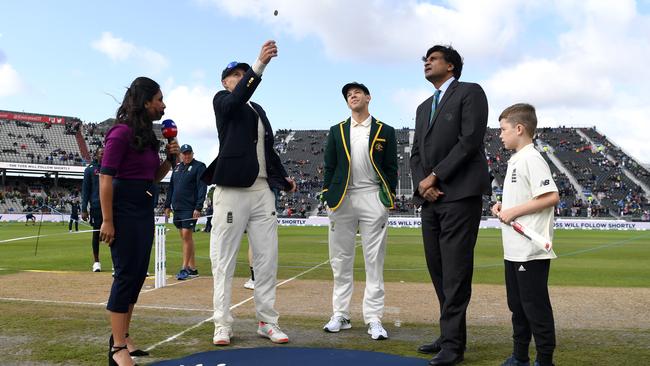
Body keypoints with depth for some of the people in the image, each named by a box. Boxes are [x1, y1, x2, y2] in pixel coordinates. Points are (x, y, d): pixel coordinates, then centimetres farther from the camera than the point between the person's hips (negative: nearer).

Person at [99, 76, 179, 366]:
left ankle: (123, 337, 23)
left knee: (138, 275, 11)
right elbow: (106, 178, -16)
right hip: (124, 210, -9)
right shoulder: (122, 132, -12)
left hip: (144, 211, 9)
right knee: (126, 274, -7)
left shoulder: (147, 135, 13)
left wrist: (170, 158, 3)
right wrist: (107, 221, -19)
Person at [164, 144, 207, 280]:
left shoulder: (199, 167, -4)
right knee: (185, 237, 8)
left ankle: (185, 268, -6)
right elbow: (171, 188, 21)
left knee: (186, 235, -10)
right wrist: (167, 205, 15)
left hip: (190, 208, -7)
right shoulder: (177, 168, 17)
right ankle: (193, 268, 14)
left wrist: (198, 208, -18)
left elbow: (202, 188, -11)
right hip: (177, 207, 7)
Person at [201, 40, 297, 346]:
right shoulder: (222, 101, 4)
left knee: (267, 259, 5)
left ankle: (267, 322, 12)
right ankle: (222, 325, 5)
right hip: (232, 191, -6)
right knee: (224, 260, -1)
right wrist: (260, 64, -32)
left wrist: (283, 178, 14)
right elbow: (237, 98, -20)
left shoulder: (259, 110, 23)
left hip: (262, 191, 6)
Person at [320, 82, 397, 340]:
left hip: (373, 199, -2)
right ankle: (340, 315, 14)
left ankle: (374, 319, 3)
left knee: (374, 260, -1)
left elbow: (391, 169, 6)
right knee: (340, 260, 5)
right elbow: (329, 166, 11)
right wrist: (327, 197, 2)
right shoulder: (336, 131, 13)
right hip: (342, 200, 2)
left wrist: (389, 199, -1)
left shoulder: (385, 132, 8)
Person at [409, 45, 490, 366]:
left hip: (459, 195, -7)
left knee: (455, 271, -7)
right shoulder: (424, 107, 24)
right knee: (438, 270, 8)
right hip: (430, 198, 7)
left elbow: (470, 141, -11)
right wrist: (421, 183, -3)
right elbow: (416, 153, 17)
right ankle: (449, 335, 17)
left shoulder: (470, 92, 2)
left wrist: (436, 177, -11)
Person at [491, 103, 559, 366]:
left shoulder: (531, 159, -14)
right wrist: (503, 207, 8)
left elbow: (551, 197, -22)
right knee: (517, 305, 17)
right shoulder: (515, 160, 16)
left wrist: (514, 211, -18)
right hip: (514, 250, 10)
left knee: (535, 306, -2)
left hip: (531, 252, -10)